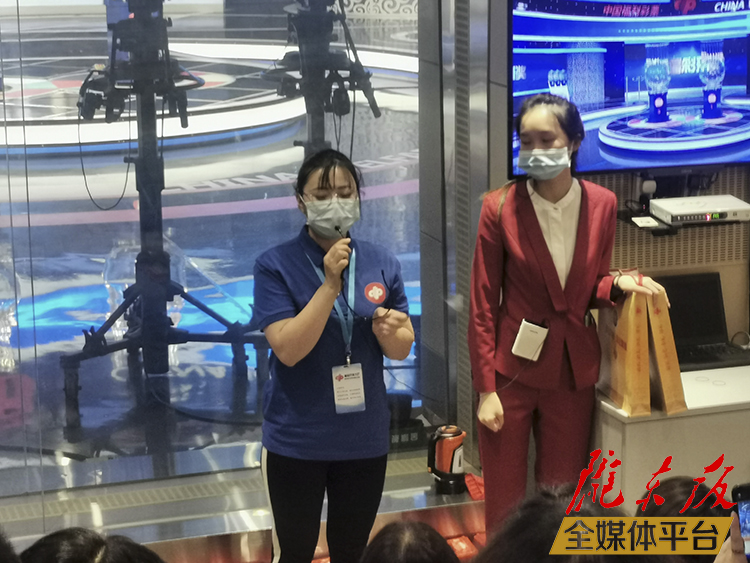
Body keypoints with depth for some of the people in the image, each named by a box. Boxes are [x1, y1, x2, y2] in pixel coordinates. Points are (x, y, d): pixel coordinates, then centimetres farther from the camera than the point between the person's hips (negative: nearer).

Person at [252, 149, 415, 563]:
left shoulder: (382, 264, 0)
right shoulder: (275, 265, -11)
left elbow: (402, 349, 3)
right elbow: (288, 349, -20)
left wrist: (389, 332, -20)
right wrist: (330, 284, -27)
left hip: (365, 439, 3)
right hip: (296, 441, -3)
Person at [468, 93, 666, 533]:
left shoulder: (602, 204, 0)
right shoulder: (501, 208, -10)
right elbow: (483, 305, -7)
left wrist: (618, 283, -11)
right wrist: (486, 389, -9)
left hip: (574, 373, 3)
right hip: (512, 371, -3)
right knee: (505, 506, 6)